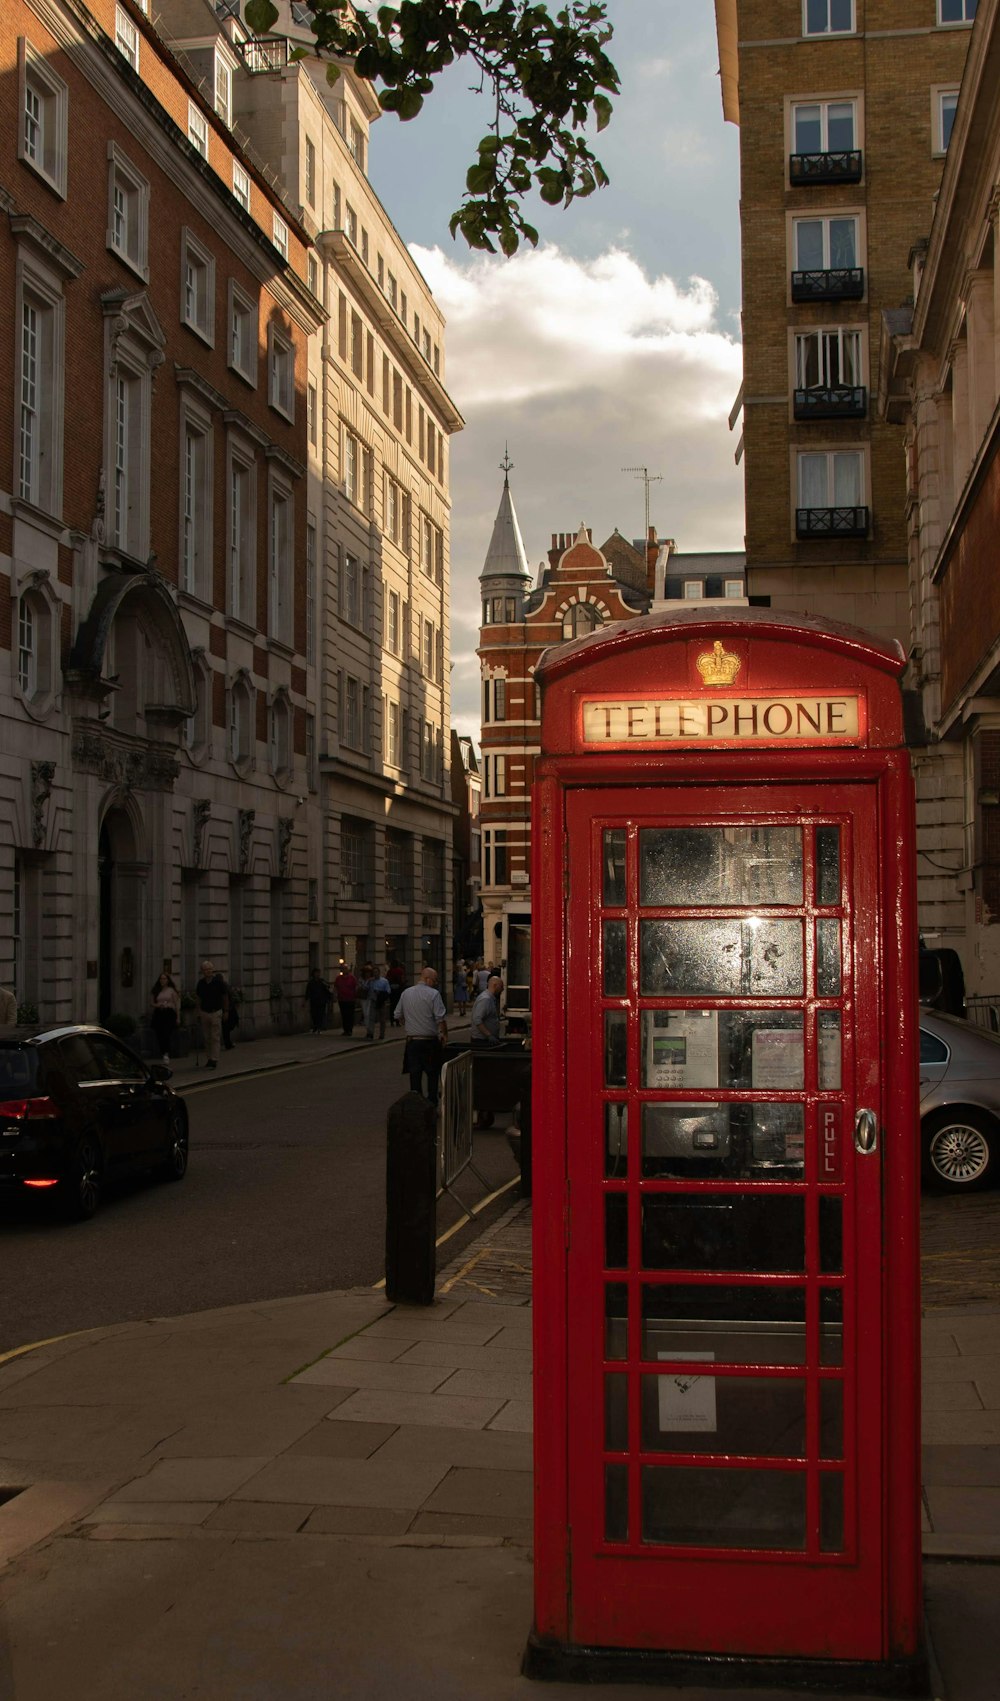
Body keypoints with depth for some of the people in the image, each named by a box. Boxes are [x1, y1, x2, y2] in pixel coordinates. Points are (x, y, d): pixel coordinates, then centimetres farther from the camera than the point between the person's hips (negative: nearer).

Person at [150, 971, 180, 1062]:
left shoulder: (172, 990, 5)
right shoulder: (157, 991, 16)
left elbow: (177, 1004, 4)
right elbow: (152, 1003, 19)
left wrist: (178, 1017, -2)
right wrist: (156, 1005, -5)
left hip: (169, 1013, -4)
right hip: (158, 1013, 4)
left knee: (167, 1034, -19)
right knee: (159, 1036, -1)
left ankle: (166, 1054, -28)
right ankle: (163, 1054, 7)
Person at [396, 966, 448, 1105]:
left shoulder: (406, 993, 8)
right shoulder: (433, 994, -11)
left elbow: (399, 1015, 16)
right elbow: (441, 1018, -14)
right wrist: (444, 1034, -3)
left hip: (411, 1040, 5)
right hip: (429, 1040, -5)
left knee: (415, 1073, 9)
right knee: (433, 1073, 6)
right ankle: (432, 1103, 6)